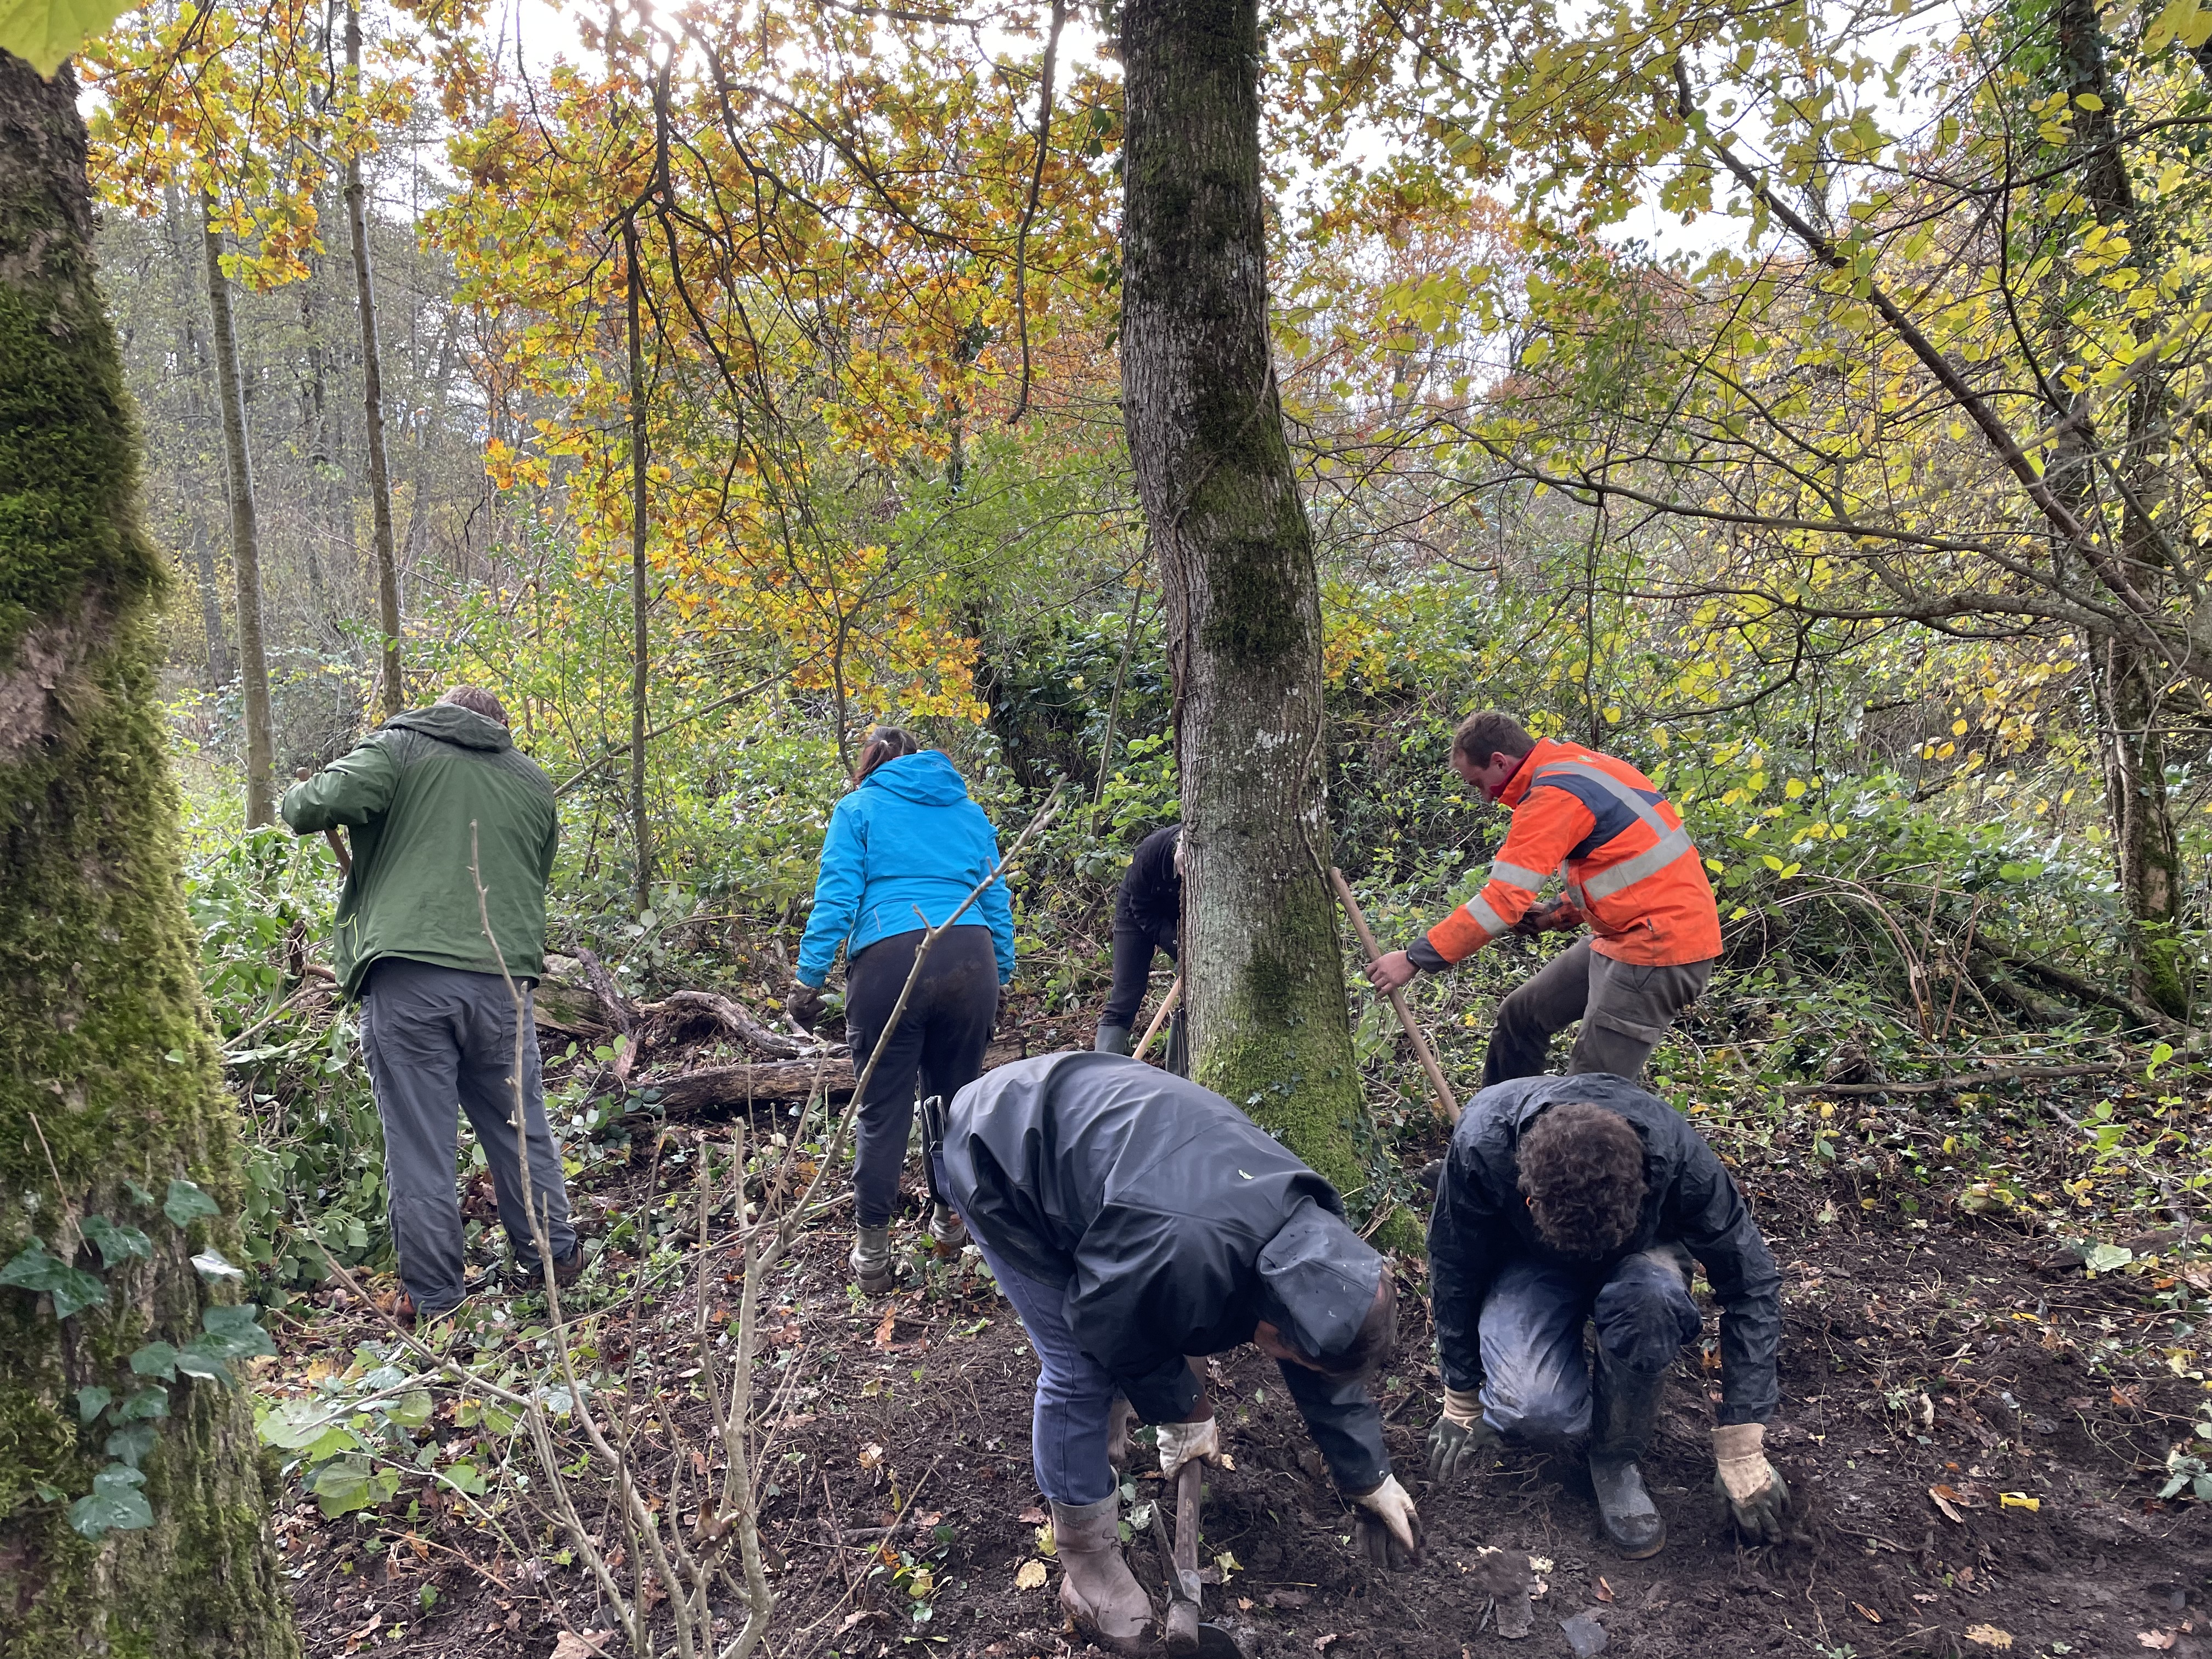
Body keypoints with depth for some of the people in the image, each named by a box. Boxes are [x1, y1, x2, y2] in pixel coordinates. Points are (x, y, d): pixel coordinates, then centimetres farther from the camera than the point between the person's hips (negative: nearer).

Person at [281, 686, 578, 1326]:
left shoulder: (400, 745, 6)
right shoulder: (532, 780, 19)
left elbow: (326, 800, -9)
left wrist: (295, 800, 12)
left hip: (406, 974, -3)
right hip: (503, 977, 4)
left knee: (419, 1144, 5)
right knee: (520, 1128, 17)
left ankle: (435, 1297, 13)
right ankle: (552, 1257, 29)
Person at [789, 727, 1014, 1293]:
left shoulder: (858, 809, 11)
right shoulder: (969, 813, 22)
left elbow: (836, 898, -1)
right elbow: (997, 903, 18)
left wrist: (808, 980, -1)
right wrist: (1001, 978, 21)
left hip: (889, 962, -3)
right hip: (971, 962, 3)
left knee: (883, 1110, 4)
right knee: (956, 1099, 17)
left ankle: (872, 1251, 9)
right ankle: (949, 1222, 30)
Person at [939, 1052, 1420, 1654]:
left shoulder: (1312, 1226, -11)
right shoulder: (1183, 1255, -38)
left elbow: (1329, 1374, 5)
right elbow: (1108, 1327, -16)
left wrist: (1371, 1480, 13)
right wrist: (1185, 1410, 0)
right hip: (996, 1159, -7)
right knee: (1080, 1367, -6)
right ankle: (1085, 1558, 11)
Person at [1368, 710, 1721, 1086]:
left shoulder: (1553, 795, -19)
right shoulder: (1579, 766, 11)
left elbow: (1503, 900, -24)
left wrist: (1415, 958, -20)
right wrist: (1558, 913, 6)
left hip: (1659, 944, -11)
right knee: (1521, 1016, 17)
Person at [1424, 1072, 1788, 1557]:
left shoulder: (1674, 1152, -35)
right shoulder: (1481, 1145, -35)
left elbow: (1749, 1284, -21)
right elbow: (1453, 1273, -16)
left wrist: (1741, 1450, -18)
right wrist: (1463, 1399, -3)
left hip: (1635, 1255, 1)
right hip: (1529, 1260, -1)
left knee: (1650, 1298, -38)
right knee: (1538, 1412, -31)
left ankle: (1616, 1456, -11)